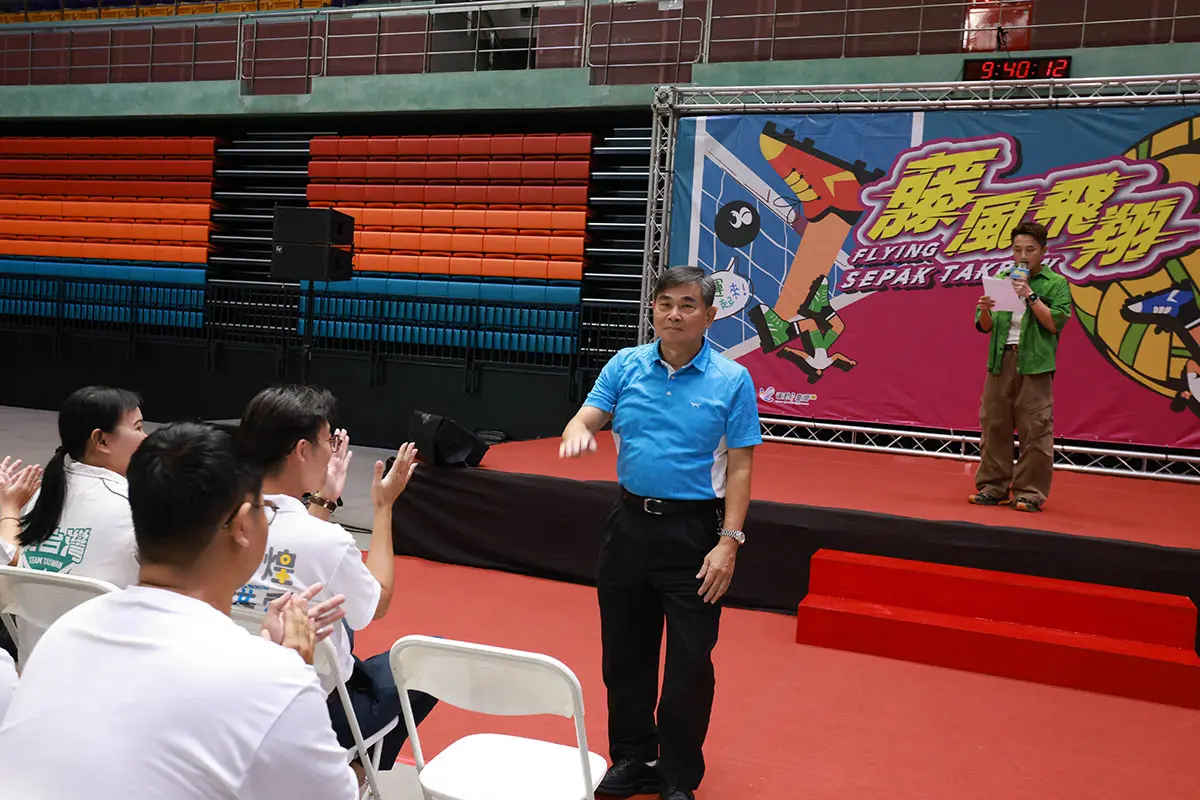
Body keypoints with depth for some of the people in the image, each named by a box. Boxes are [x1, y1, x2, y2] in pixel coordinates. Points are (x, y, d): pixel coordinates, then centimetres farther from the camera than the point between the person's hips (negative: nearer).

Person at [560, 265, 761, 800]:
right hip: (630, 524, 4)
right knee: (624, 653, 15)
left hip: (694, 531, -3)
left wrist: (729, 542, -13)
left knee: (690, 663, 3)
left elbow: (739, 469, -6)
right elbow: (587, 418, -2)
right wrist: (576, 433, -27)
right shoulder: (624, 366, 3)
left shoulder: (732, 381, -5)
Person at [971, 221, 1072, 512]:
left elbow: (1055, 323, -8)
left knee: (1035, 431, -3)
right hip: (1000, 360, 3)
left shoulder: (1056, 284, 4)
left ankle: (1030, 493, 3)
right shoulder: (1000, 279, 13)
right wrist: (985, 310, -11)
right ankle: (992, 487, 14)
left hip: (1035, 365, -3)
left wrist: (1030, 295, -13)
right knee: (994, 427, 5)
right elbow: (985, 327, 10)